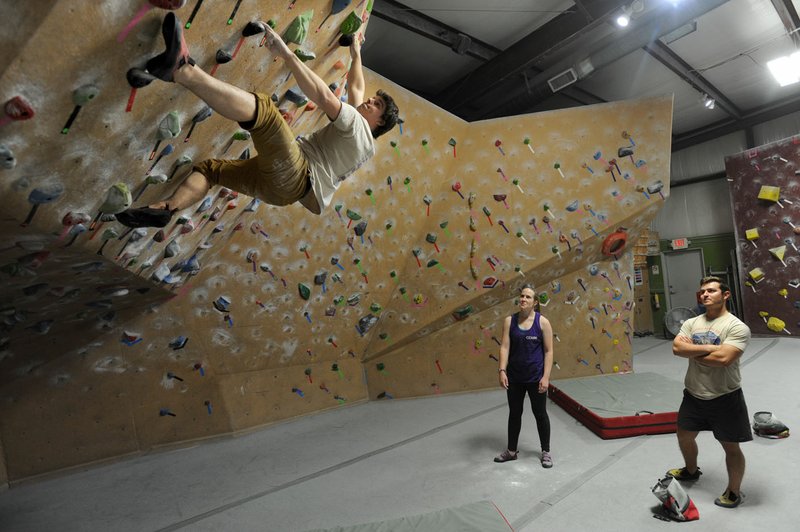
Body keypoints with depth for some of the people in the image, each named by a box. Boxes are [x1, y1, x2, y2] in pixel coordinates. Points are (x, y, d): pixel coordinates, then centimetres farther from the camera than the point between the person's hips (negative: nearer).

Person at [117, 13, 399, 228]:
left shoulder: (358, 126, 1)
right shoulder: (356, 136, 27)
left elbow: (324, 97, -16)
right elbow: (356, 87, 42)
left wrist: (287, 53, -15)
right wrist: (356, 54, 50)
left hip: (293, 177, -10)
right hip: (282, 184, 10)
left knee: (263, 108, -30)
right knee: (210, 167, 15)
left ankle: (183, 69, -35)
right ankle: (166, 208, -3)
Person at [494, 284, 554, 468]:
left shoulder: (543, 322, -9)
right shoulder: (509, 321, -4)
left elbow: (548, 351, -7)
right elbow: (505, 347, -7)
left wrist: (546, 376, -13)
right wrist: (502, 370, -16)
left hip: (536, 377, -2)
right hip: (514, 377, 2)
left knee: (540, 414, 13)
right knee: (514, 413, 16)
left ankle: (546, 451, 32)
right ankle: (511, 450, 32)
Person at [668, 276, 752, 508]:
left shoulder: (737, 327, -16)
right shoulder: (691, 323, 2)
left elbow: (723, 358, -29)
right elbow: (676, 348, -12)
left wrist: (691, 350, -15)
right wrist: (708, 348, -22)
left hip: (725, 398, -5)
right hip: (693, 395, 6)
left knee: (731, 446, 11)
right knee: (684, 436, 21)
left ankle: (734, 491, 34)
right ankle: (691, 470, 49)